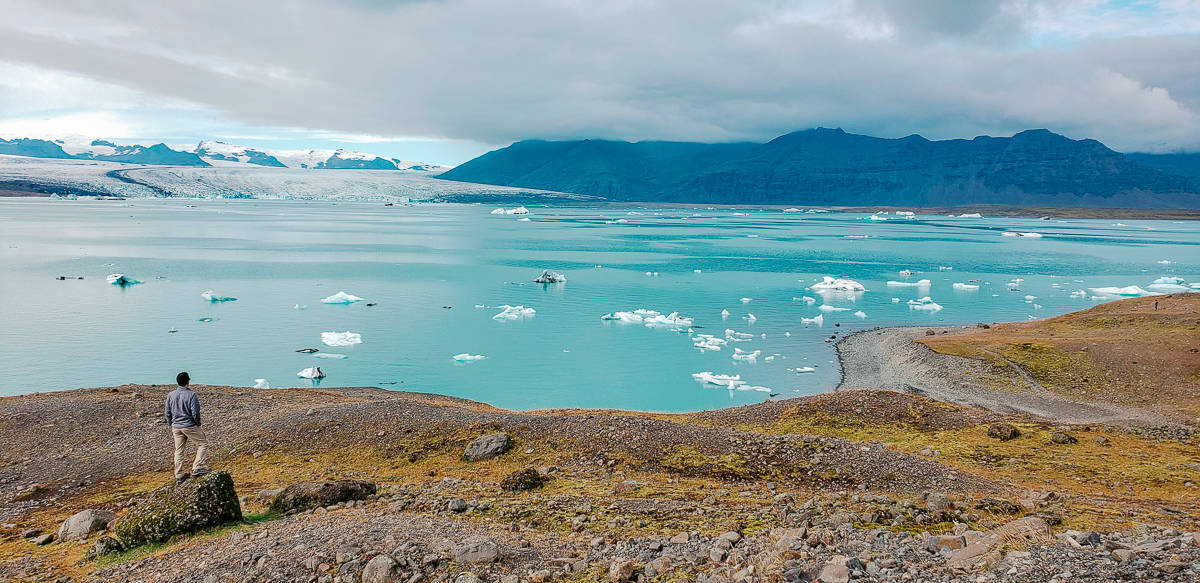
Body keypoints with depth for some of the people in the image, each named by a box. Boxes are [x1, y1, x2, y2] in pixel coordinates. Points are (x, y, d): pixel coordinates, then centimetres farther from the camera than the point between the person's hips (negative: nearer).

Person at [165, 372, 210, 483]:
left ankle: (179, 476, 16)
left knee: (179, 450, 12)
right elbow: (195, 413, -15)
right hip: (190, 426, -6)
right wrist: (198, 424, 1)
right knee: (203, 444, 7)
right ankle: (197, 468, -4)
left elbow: (168, 413, 10)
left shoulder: (170, 395, 5)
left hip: (176, 427, 6)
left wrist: (171, 425, 19)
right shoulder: (192, 395, -12)